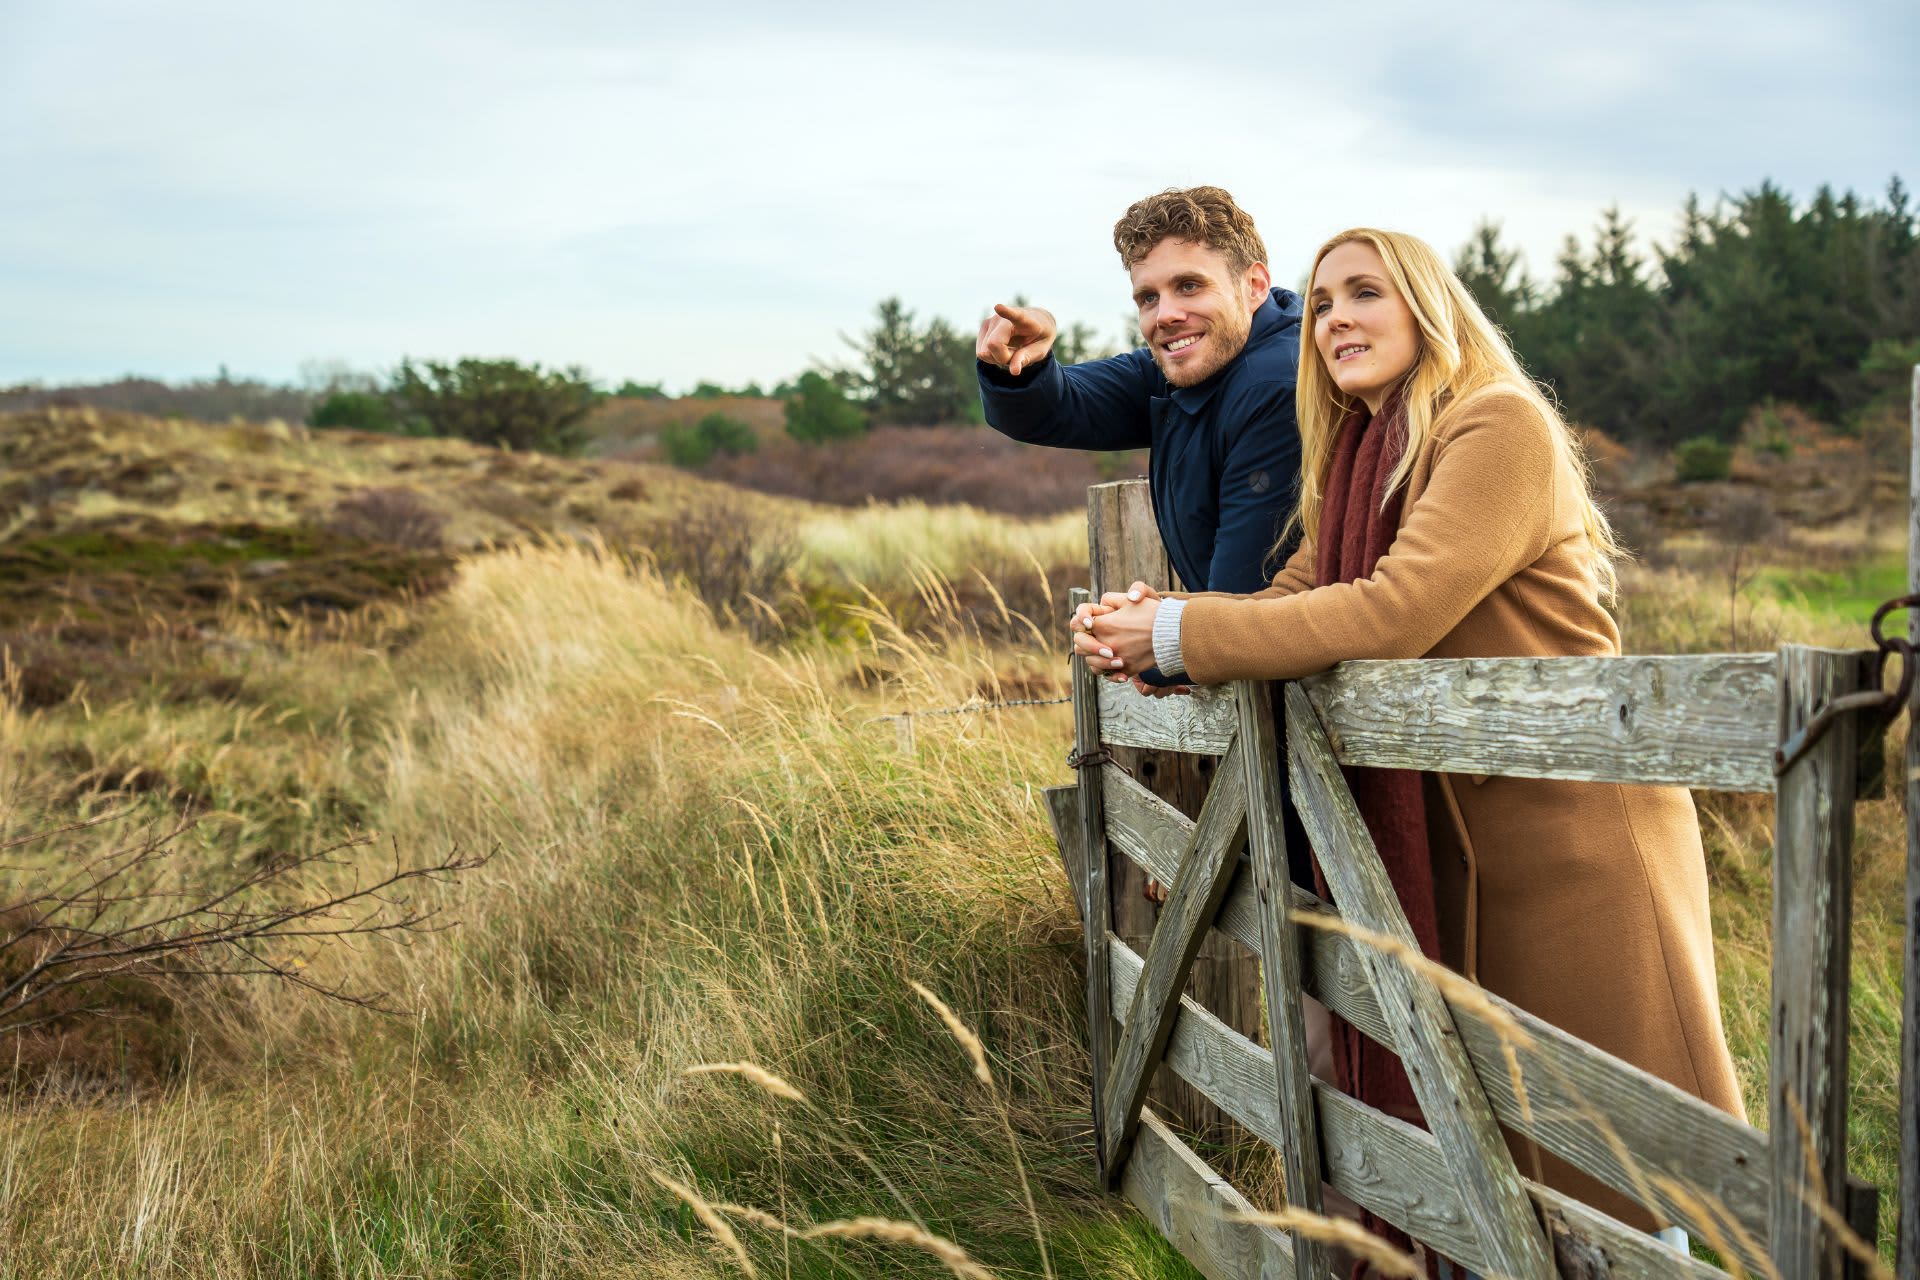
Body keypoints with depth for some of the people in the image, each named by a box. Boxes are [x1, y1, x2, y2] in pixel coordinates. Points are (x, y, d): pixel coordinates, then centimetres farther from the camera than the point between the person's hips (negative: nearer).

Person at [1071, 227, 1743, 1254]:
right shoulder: (1355, 459, 12)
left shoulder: (1501, 426, -15)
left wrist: (1179, 635, -21)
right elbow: (1292, 599, 7)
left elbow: (1394, 612, -25)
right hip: (1444, 833, 8)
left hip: (1577, 824, -8)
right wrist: (1150, 621, -12)